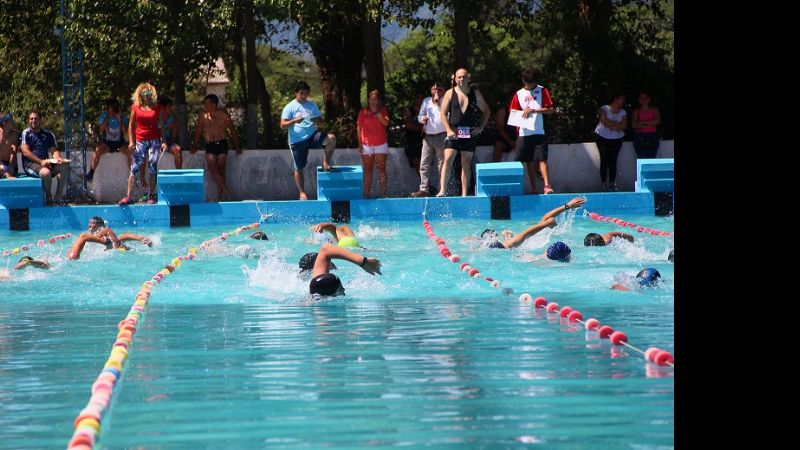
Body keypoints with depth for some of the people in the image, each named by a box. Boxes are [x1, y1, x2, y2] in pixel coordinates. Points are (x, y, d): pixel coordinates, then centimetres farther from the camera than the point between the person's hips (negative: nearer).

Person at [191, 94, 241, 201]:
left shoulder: (223, 115, -1)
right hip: (210, 145, 1)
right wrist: (195, 146, 15)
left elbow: (233, 131, 6)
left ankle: (221, 193, -1)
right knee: (212, 168, -17)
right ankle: (225, 191, -19)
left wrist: (237, 147, 6)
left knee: (221, 168, -7)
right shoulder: (203, 116, 4)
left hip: (222, 144, -1)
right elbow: (198, 131, 15)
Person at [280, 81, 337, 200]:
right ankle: (302, 193, 10)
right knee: (298, 168, -2)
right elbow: (282, 125, -7)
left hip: (312, 136, 2)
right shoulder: (290, 107, 1)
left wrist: (318, 122, -13)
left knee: (331, 138, -22)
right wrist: (294, 121, -25)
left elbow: (322, 124, 12)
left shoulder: (312, 105, 12)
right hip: (297, 140, -2)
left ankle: (326, 162, -6)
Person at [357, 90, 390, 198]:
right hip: (367, 145, 0)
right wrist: (360, 143, -1)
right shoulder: (363, 112, 6)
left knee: (381, 169, -1)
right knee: (368, 170, 2)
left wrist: (376, 112, -13)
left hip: (381, 144, 0)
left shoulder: (383, 110, 7)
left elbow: (386, 123, -9)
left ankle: (382, 193, 0)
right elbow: (359, 128, 6)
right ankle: (366, 194, 2)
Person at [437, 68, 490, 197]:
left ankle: (464, 194, 3)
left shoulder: (475, 93, 9)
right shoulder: (450, 93, 3)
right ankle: (442, 190, -19)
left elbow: (486, 111, 18)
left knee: (466, 163, 2)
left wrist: (481, 127, 6)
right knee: (448, 160, -14)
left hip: (469, 133, 2)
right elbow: (443, 113, 0)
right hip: (453, 132, -2)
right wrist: (449, 130, -12)